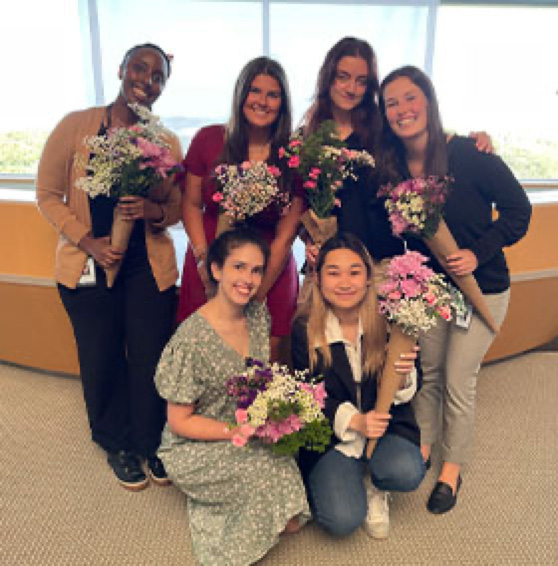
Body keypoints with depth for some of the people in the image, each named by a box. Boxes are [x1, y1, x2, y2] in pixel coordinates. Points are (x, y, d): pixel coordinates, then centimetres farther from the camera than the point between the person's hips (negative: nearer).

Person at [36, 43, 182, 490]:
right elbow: (49, 195, 0)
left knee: (150, 360, 5)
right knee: (102, 361, 11)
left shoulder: (167, 142, 0)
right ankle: (118, 445, 36)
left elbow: (181, 205, 5)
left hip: (149, 266, 1)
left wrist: (155, 211, -18)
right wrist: (87, 240, -12)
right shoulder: (76, 126, -4)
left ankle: (151, 444, 32)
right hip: (88, 265, 0)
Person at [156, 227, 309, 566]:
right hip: (194, 448, -5)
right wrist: (238, 432, -23)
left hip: (250, 435, 6)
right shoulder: (192, 338, -22)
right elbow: (180, 422, -15)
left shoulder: (259, 316, -4)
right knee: (269, 470, -28)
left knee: (292, 520, -12)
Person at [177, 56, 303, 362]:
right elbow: (191, 204, 6)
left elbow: (285, 235, -5)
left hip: (272, 275, -1)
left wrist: (255, 295, -8)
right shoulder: (208, 139, 0)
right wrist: (202, 258, -9)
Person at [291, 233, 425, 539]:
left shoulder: (386, 321, -9)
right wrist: (353, 421, -19)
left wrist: (403, 373, -25)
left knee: (408, 473, -28)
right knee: (342, 520, -19)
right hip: (331, 435, -1)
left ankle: (371, 483, 9)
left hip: (385, 426, 2)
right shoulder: (304, 330, -12)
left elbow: (403, 396, -1)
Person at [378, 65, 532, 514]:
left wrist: (478, 253, -22)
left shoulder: (469, 154, -19)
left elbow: (517, 210, -12)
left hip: (481, 288, -3)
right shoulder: (391, 168, -7)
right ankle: (423, 445, 38)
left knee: (459, 381, 4)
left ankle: (452, 468, 25)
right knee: (427, 372, 15)